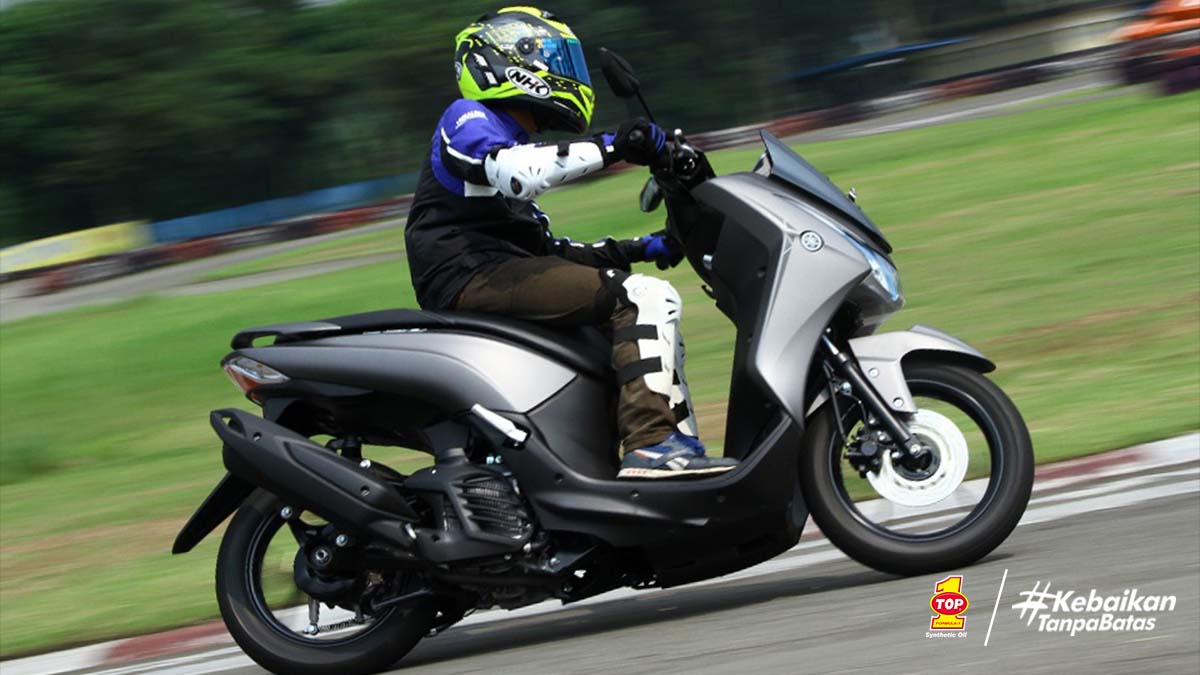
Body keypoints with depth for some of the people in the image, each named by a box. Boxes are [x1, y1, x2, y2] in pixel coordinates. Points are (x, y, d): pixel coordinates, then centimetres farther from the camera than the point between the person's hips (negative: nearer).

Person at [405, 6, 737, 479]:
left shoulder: (514, 141, 30)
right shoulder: (466, 119, 0)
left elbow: (545, 249, 26)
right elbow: (514, 171, -23)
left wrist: (642, 249, 19)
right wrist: (610, 148, -24)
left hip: (501, 276, 10)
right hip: (473, 275, -10)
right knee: (647, 298, -19)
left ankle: (678, 445, 4)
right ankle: (653, 444, -31)